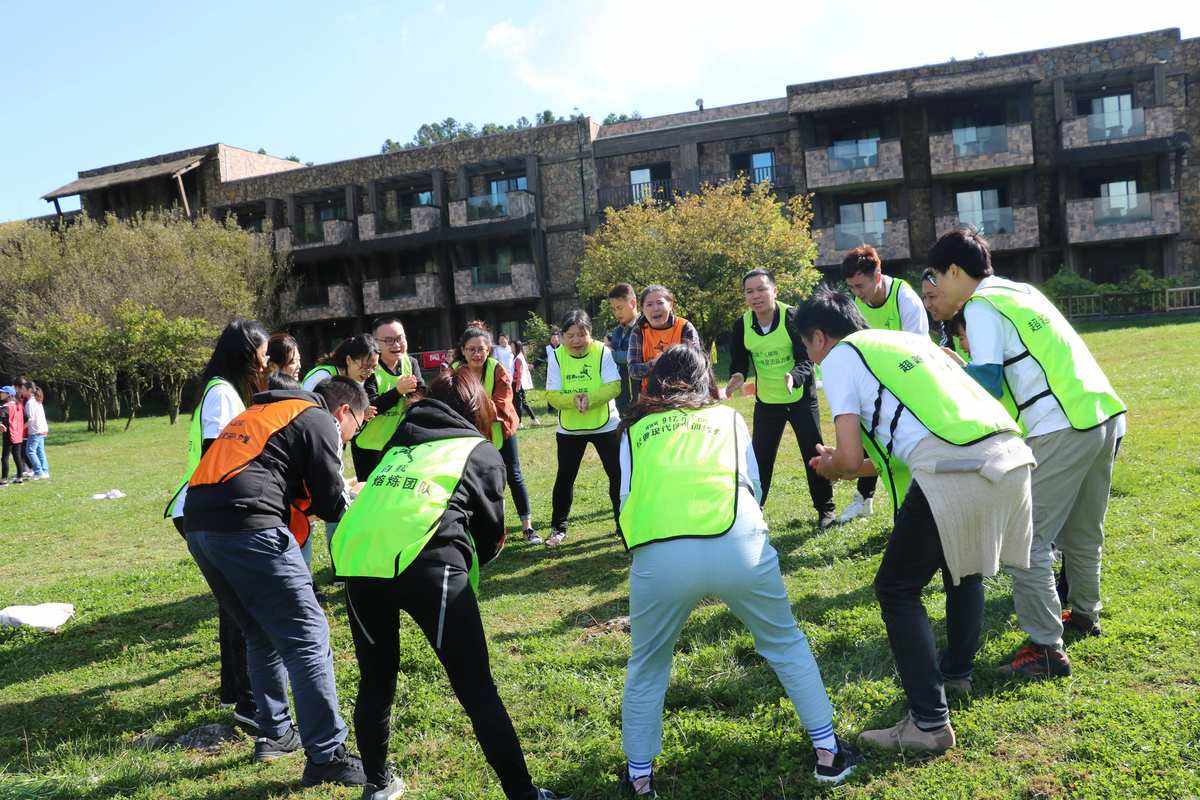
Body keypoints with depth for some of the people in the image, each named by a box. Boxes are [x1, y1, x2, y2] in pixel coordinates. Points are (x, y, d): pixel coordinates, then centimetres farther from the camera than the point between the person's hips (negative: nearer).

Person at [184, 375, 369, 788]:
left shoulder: (263, 412, 30)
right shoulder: (319, 420, 4)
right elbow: (331, 505, 1)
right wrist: (354, 497, 22)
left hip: (197, 522, 9)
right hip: (246, 525, -9)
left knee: (262, 633, 22)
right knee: (306, 637, -4)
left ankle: (275, 733, 31)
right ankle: (326, 757, -1)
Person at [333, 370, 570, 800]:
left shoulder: (399, 447, 30)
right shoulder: (482, 453, 19)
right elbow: (491, 532, 25)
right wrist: (467, 566, 45)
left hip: (356, 559, 5)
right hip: (425, 562, -4)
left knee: (375, 679, 23)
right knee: (476, 688, 5)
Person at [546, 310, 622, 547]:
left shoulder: (603, 352, -12)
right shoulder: (557, 356, -7)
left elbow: (614, 386, -19)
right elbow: (552, 395, -12)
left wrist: (590, 398, -35)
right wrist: (574, 399, -31)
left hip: (605, 425, -1)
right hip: (569, 428, 1)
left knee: (618, 474, 3)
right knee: (565, 477, 6)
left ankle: (623, 522, 20)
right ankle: (558, 528, 19)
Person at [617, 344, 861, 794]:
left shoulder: (636, 430, 25)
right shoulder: (729, 416, 26)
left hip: (659, 555, 0)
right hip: (738, 544, 1)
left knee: (647, 668, 24)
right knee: (785, 645, 26)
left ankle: (639, 779, 30)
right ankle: (828, 753, 32)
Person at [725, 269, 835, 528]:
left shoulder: (794, 318, -19)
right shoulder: (742, 326, -7)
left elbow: (807, 360, -22)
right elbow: (738, 362, -1)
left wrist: (794, 376, -43)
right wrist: (737, 377, -24)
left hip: (800, 398, -3)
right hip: (766, 401, 3)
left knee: (813, 453, 1)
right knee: (760, 456, 5)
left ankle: (825, 509, 18)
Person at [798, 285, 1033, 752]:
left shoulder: (839, 358, 8)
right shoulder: (907, 341, 31)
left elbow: (850, 459, 0)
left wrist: (831, 466, 22)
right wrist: (848, 466, 39)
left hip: (954, 474, -8)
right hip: (1011, 453, 8)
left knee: (897, 590, 8)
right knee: (965, 566, 31)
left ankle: (930, 723, 8)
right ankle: (956, 671, 49)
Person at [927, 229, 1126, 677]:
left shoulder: (980, 306, -5)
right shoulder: (1022, 291, 22)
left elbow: (986, 382, -13)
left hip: (1062, 430, -9)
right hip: (1106, 416, 9)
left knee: (1028, 540, -4)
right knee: (1082, 533, 24)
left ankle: (1046, 649, -2)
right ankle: (1084, 614, 40)